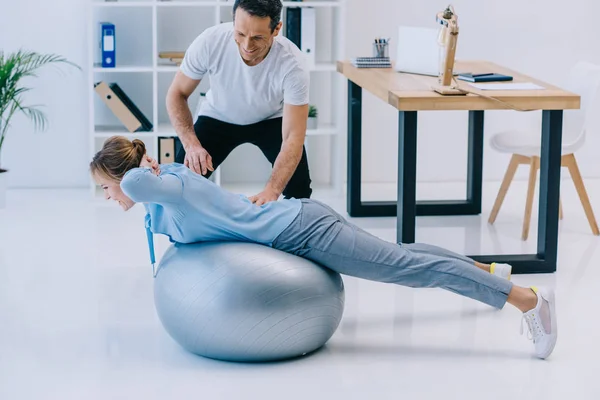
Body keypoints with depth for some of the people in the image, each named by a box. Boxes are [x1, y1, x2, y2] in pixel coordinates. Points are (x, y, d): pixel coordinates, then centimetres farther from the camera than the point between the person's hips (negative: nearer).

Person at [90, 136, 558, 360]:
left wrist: (145, 174, -24)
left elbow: (137, 183, -45)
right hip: (296, 220, 9)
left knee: (410, 266, -4)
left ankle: (530, 299, 3)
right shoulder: (166, 183, 4)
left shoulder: (172, 185, -22)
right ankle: (491, 273, 41)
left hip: (303, 232, -9)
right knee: (400, 255, 23)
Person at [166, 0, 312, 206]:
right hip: (219, 118, 1)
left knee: (298, 188, -20)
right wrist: (192, 144, -35)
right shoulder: (210, 41, -33)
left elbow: (293, 137, -37)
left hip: (271, 120, -1)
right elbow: (177, 94, -18)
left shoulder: (292, 64, -36)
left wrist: (272, 190, -53)